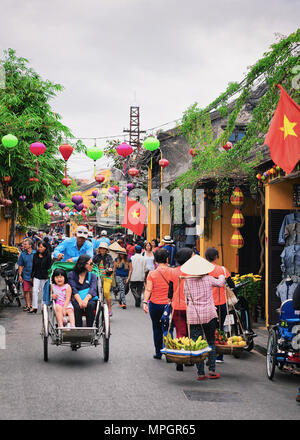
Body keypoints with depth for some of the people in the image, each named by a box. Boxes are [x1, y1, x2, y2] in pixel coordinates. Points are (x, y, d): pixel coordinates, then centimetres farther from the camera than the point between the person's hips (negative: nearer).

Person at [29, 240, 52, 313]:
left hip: (44, 276, -3)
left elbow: (49, 266, -3)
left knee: (43, 291, 6)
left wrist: (48, 275, -9)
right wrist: (32, 276, 12)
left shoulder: (48, 256, -4)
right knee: (35, 290, -7)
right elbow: (33, 266, 13)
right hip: (36, 276, 3)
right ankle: (34, 307, -6)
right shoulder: (35, 255, 8)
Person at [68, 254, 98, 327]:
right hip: (76, 300, -1)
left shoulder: (92, 276, 15)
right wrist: (80, 301, -26)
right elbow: (73, 289, -6)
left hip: (89, 299, 1)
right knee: (77, 306, -34)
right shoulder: (71, 274, 9)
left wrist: (86, 299, -27)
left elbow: (93, 289, -4)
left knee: (90, 305, -32)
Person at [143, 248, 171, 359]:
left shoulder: (152, 273, -5)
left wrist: (145, 302, -12)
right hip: (169, 304, 0)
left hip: (155, 304, 0)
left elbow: (148, 289, -12)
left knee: (157, 329, 13)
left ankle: (158, 353, 17)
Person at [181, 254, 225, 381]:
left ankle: (200, 373, 2)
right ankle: (212, 370, 6)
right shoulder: (208, 279, 0)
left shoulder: (187, 281, 0)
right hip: (209, 314, 0)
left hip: (193, 315, 0)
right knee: (211, 342, 13)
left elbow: (186, 299, 6)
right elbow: (220, 283, 18)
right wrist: (221, 276, 39)